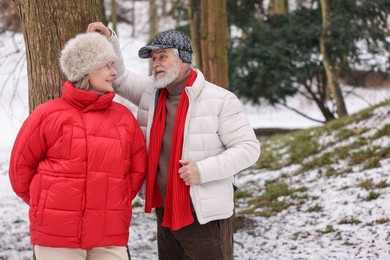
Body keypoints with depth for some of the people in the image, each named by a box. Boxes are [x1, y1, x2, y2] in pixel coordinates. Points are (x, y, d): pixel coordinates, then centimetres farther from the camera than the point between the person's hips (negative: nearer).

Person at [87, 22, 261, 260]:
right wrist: (108, 39, 0)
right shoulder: (152, 92, 7)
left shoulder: (220, 100, -11)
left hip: (205, 215, -6)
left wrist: (203, 170, -22)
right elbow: (119, 78, 17)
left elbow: (249, 147, -12)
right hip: (165, 213, 6)